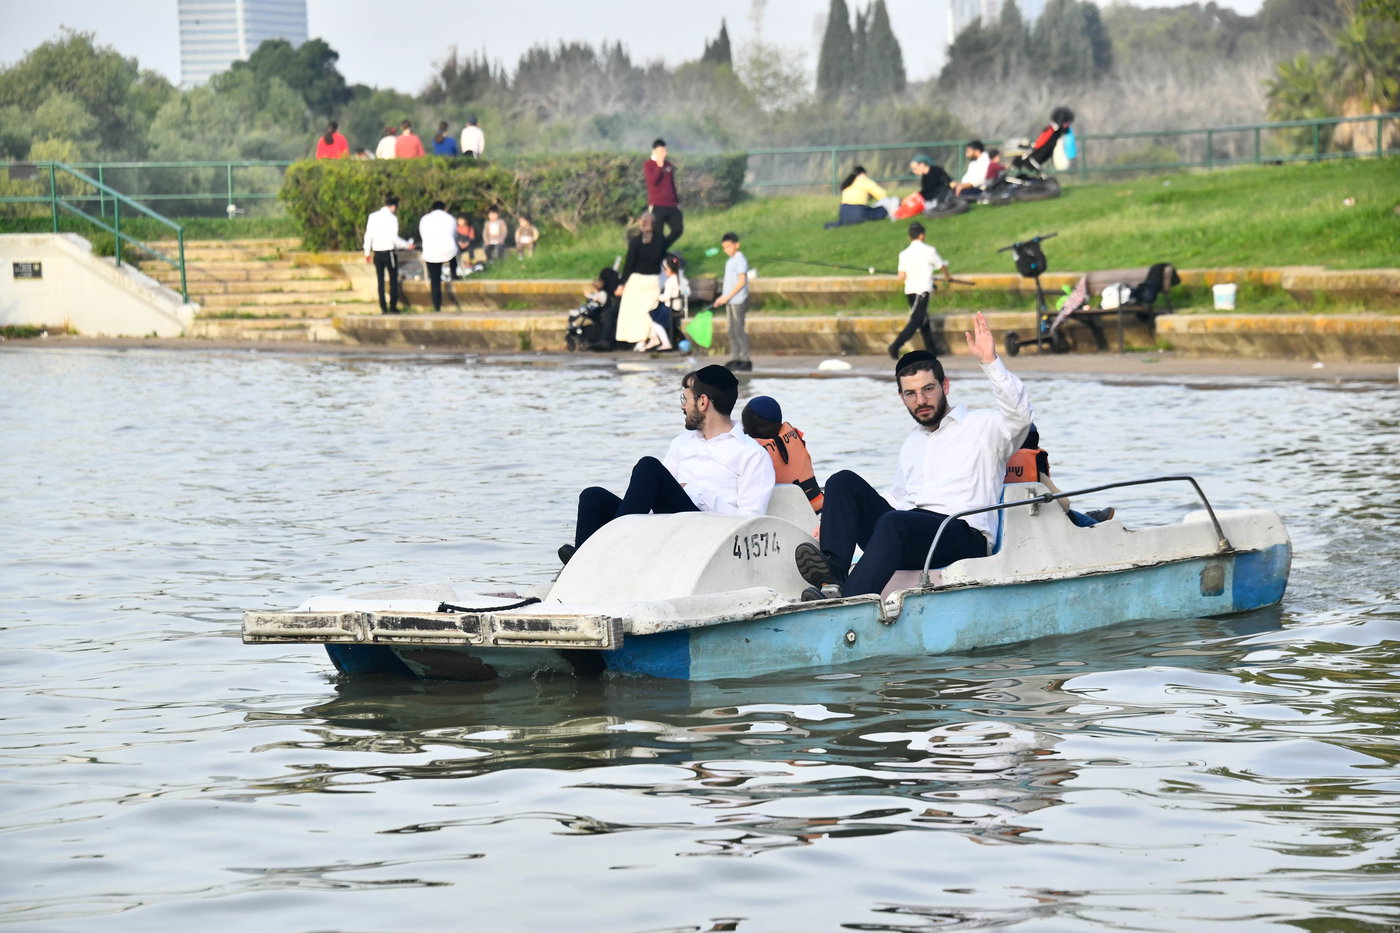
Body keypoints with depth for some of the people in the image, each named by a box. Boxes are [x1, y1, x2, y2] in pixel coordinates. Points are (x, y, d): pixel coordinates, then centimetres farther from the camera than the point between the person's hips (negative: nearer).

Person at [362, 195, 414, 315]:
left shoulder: (373, 217, 3)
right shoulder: (392, 218, -12)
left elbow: (368, 235, 6)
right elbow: (393, 237, -17)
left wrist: (367, 252, 14)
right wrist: (406, 245, -5)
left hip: (377, 253, 4)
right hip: (389, 252, -4)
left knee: (380, 281, 9)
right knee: (393, 280, 7)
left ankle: (383, 308, 7)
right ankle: (393, 307, 4)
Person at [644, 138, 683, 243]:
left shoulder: (668, 165, 15)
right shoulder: (649, 165, -1)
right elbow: (652, 181, -18)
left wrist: (677, 201, 19)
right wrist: (659, 166, -18)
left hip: (671, 205, 5)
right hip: (657, 206, -5)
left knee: (678, 229, -4)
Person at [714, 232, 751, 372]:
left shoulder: (740, 260, -11)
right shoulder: (730, 261, 16)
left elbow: (742, 281, -17)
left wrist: (727, 297, -18)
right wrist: (723, 298, 14)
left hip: (738, 301, -9)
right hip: (730, 301, 9)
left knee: (739, 330, -10)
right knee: (732, 331, 9)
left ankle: (745, 360, -8)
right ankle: (736, 359, 12)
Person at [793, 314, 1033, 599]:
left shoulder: (982, 426, 11)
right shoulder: (912, 442, 32)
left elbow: (1019, 415, -9)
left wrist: (990, 362, -19)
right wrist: (835, 519, 23)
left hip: (963, 536, -7)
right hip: (906, 532, 7)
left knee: (895, 522, -37)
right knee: (844, 482, -8)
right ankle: (834, 569, -32)